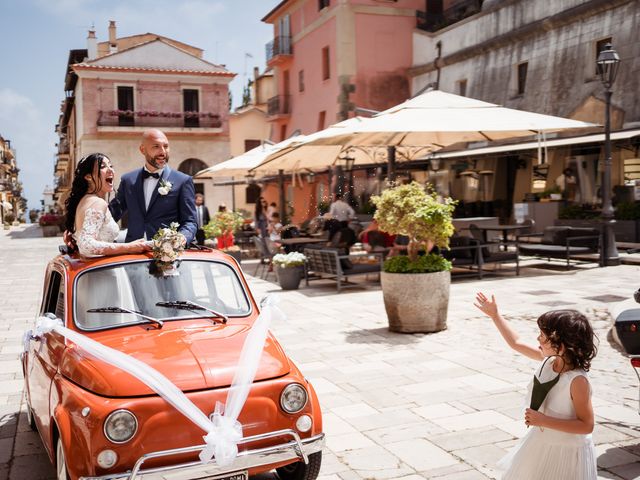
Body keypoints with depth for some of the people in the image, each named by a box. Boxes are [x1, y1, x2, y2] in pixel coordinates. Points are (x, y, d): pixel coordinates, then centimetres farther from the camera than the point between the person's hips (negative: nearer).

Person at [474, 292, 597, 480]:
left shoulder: (577, 380, -28)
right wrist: (495, 316, 8)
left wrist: (544, 421, -29)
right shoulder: (549, 360, -8)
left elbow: (586, 425, -26)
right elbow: (516, 343, 6)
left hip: (568, 452, -7)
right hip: (540, 443, 7)